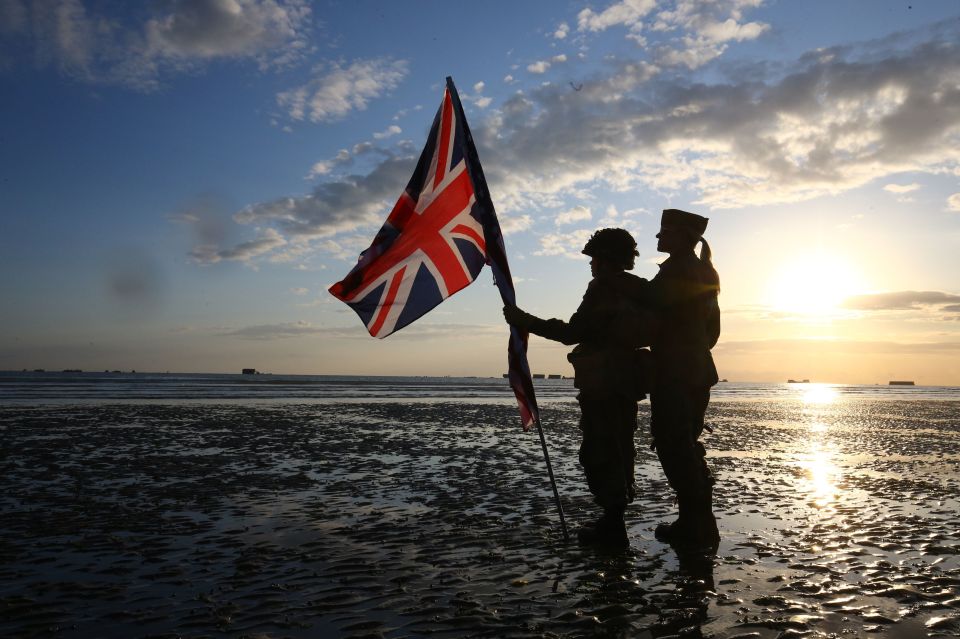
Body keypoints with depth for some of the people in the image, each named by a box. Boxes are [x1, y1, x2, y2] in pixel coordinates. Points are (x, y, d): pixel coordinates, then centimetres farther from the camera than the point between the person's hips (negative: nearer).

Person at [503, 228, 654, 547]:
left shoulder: (602, 288, -12)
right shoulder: (641, 290, 12)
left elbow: (573, 332, -19)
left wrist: (525, 321, -15)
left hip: (601, 383, -9)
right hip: (627, 382, 9)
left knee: (598, 451, -4)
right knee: (619, 449, 16)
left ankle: (612, 525, -3)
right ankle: (615, 520, 26)